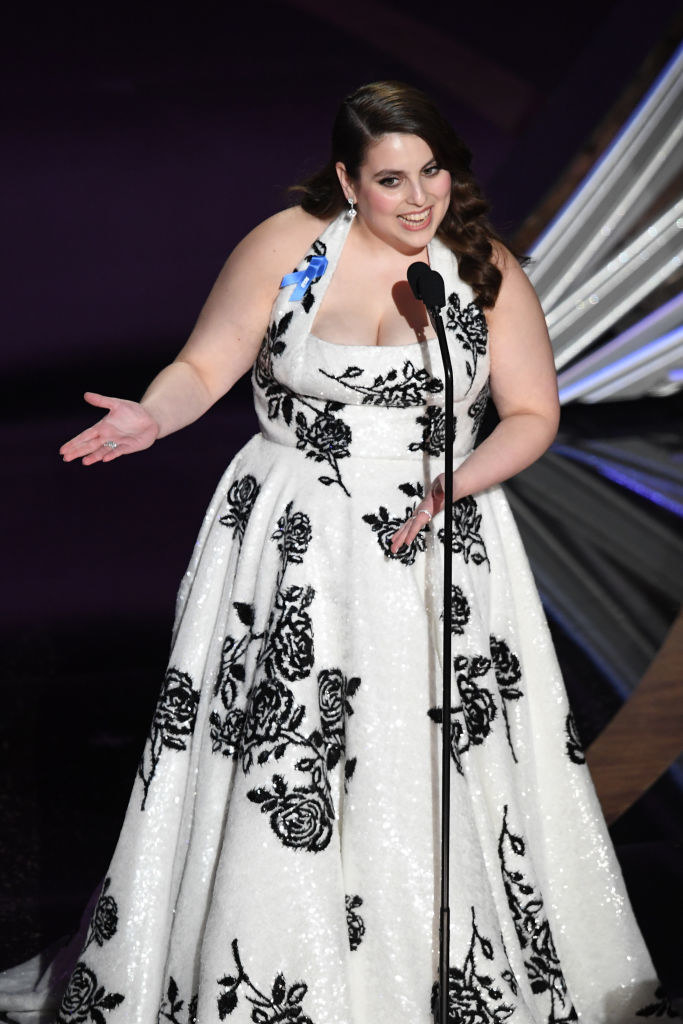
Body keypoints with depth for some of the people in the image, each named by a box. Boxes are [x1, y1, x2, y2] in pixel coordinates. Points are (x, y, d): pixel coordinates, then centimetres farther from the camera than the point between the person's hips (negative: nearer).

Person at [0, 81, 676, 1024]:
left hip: (438, 544, 1)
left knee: (439, 772, 0)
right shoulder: (287, 246, -3)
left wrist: (455, 485, -14)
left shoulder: (487, 270, 0)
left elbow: (533, 414, 3)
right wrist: (150, 417, -21)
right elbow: (206, 367, 1)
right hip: (293, 546, -1)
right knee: (274, 776, -2)